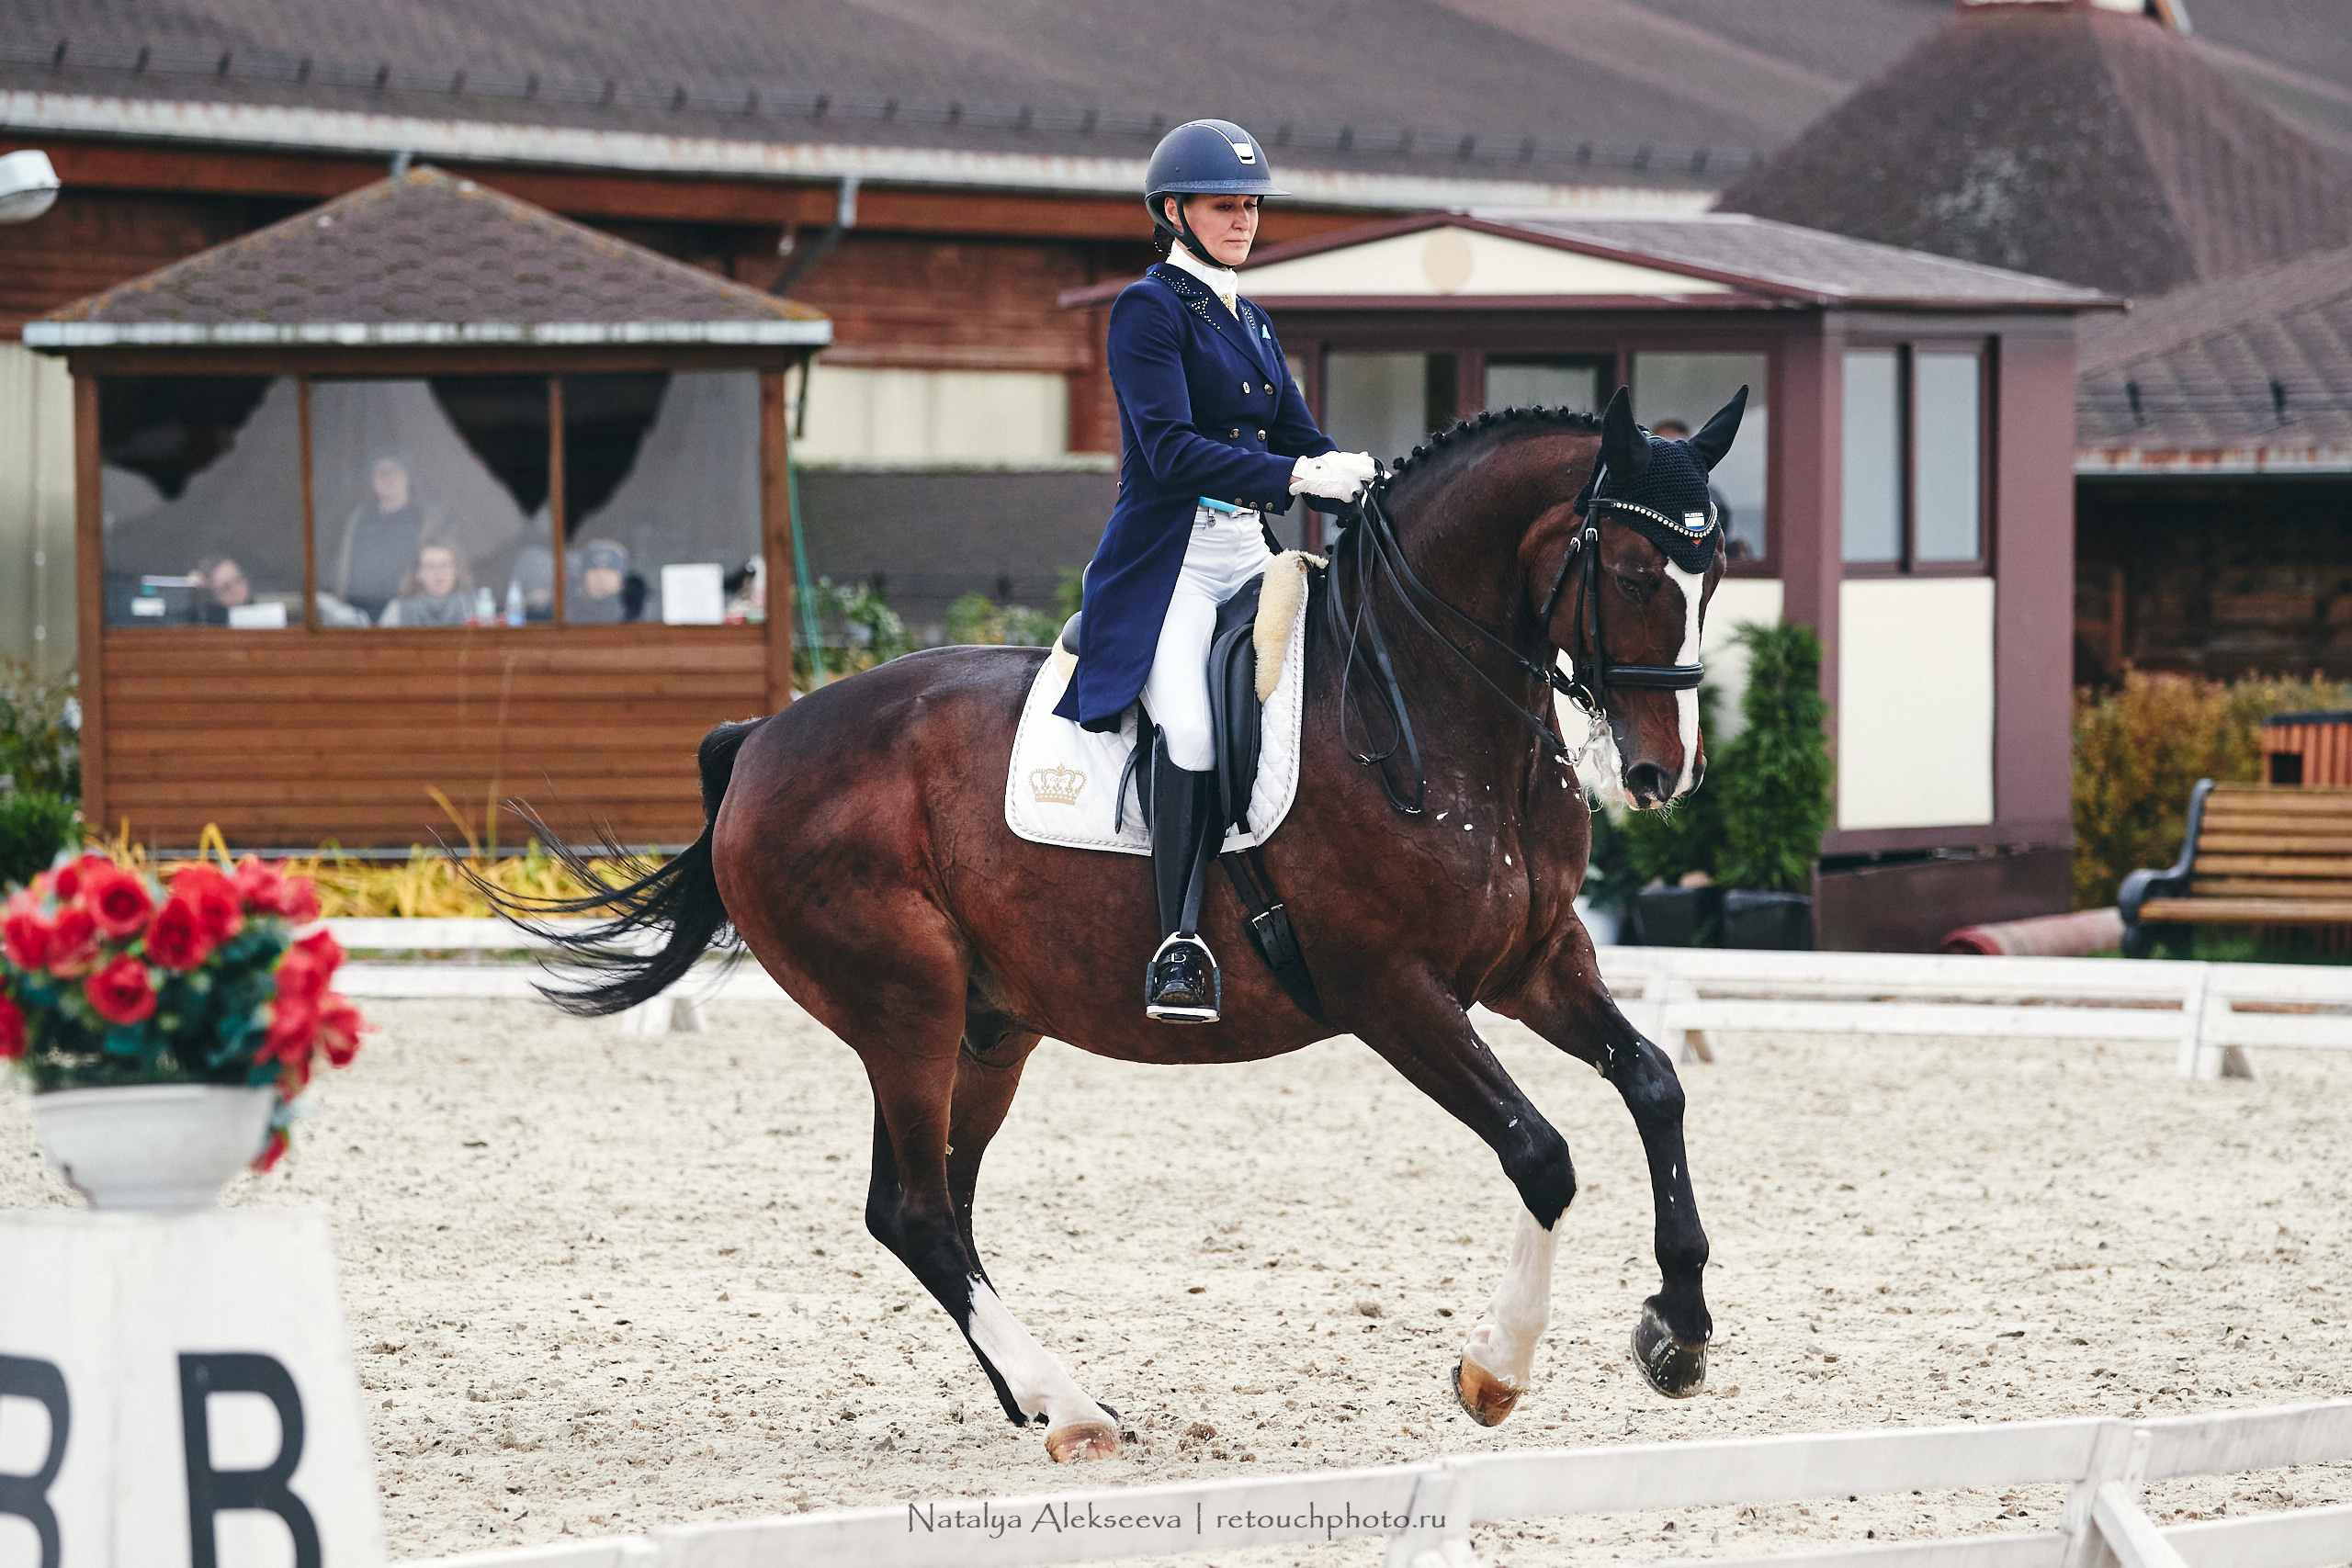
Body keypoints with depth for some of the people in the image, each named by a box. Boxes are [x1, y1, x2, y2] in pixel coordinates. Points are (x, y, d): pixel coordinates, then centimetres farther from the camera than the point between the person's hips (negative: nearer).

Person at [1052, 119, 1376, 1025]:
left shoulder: (1248, 321, 20)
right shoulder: (1150, 310, -4)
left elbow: (1297, 435, 16)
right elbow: (1172, 448, -16)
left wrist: (1357, 478, -5)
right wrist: (1296, 476, -25)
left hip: (1250, 551, 8)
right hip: (1171, 557, -8)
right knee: (1190, 724, -28)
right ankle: (1179, 947, -27)